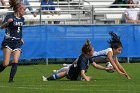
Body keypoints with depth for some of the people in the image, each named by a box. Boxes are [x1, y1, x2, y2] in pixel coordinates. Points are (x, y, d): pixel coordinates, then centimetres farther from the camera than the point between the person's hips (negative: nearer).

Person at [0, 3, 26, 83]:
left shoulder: (22, 19, 11)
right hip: (8, 42, -5)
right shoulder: (10, 17, -9)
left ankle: (11, 79, -13)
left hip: (17, 43, 5)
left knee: (15, 61, -13)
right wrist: (7, 22, -41)